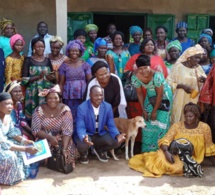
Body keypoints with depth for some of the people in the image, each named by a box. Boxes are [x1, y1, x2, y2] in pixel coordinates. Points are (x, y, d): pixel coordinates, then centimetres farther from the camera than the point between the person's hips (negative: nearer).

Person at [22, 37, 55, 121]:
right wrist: (38, 77, -16)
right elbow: (24, 80, -6)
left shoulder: (47, 60, 11)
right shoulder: (28, 60, 0)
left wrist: (52, 78, -7)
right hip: (33, 93, -3)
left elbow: (53, 78, 15)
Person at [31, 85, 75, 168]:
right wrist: (50, 137, -28)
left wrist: (64, 149, -33)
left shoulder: (65, 110, -12)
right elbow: (35, 130, -10)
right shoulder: (39, 110, -9)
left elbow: (67, 131, -18)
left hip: (61, 140, -1)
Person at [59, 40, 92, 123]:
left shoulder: (85, 65, 4)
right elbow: (61, 83, 7)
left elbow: (90, 81, 3)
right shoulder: (64, 65, 5)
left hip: (83, 96, 0)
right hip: (68, 96, 0)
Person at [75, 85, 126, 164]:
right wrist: (84, 137, -47)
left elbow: (111, 126, -7)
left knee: (117, 141, -20)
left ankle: (99, 150, 14)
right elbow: (80, 128, -22)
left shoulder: (108, 107, -9)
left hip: (101, 134, 4)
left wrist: (117, 135, -30)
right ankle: (83, 154, 6)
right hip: (86, 134, -3)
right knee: (83, 145, -37)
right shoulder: (82, 108, -21)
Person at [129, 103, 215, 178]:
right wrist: (166, 152, -30)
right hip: (176, 155, 1)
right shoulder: (177, 125, -3)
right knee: (162, 157, -32)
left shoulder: (204, 127, -1)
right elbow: (166, 140, -11)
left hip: (192, 160, -1)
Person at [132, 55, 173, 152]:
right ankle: (147, 149, 17)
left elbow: (160, 95, -24)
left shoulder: (156, 76, -36)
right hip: (151, 96, 4)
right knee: (148, 123, 4)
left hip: (164, 96, -4)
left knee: (161, 123, -5)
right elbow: (140, 94, -7)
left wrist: (154, 111, -17)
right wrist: (144, 110, -7)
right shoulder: (135, 77, -23)